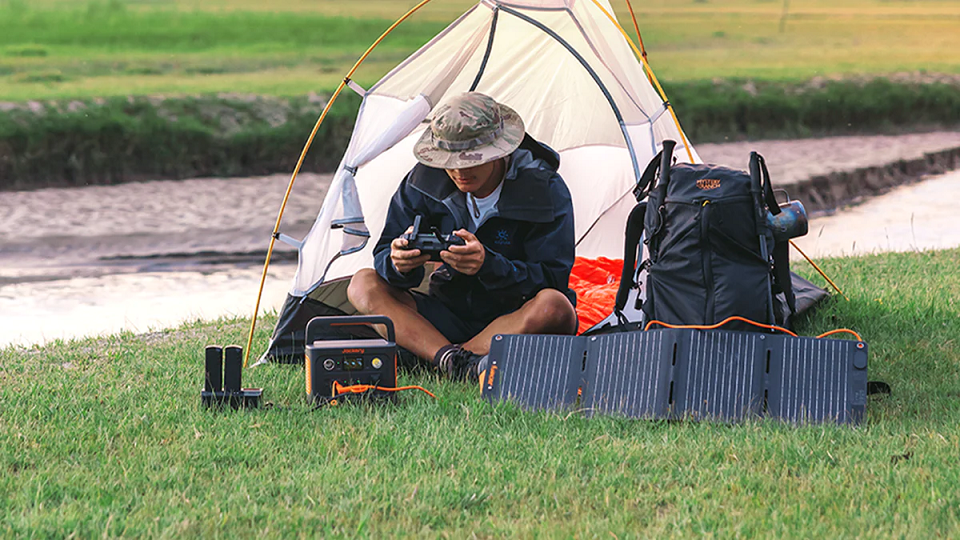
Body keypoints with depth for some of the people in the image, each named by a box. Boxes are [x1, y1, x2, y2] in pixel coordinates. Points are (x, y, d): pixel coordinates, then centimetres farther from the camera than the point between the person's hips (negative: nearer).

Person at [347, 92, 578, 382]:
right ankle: (459, 364, -37)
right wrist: (398, 265, -31)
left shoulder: (545, 190, -14)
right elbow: (384, 256, -3)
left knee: (555, 308, -38)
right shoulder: (425, 181, -4)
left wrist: (488, 265, -38)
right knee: (364, 284, -16)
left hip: (517, 324, -4)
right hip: (451, 318, 4)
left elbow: (552, 279, -20)